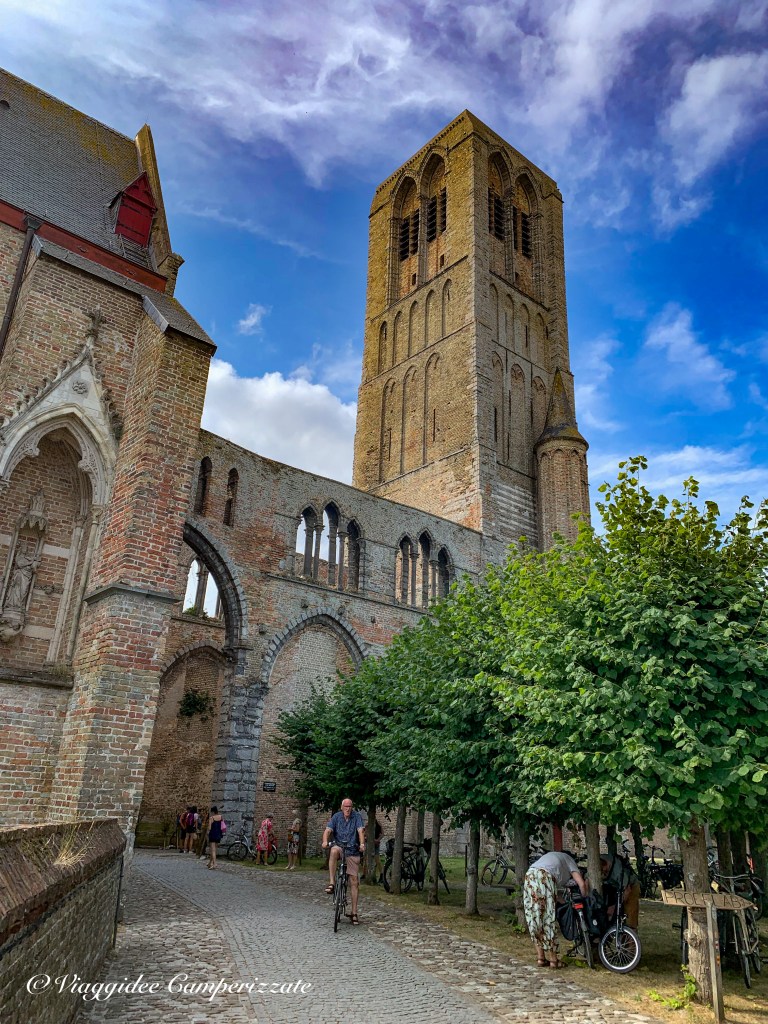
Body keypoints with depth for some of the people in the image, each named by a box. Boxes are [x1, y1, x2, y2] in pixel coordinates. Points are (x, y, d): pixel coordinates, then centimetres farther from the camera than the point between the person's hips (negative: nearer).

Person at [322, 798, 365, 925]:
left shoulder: (356, 817, -2)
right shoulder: (337, 817, 0)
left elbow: (361, 831, -14)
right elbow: (328, 830, -10)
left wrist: (362, 844, -32)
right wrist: (325, 841, -31)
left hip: (352, 852, 0)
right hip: (339, 847, 0)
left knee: (354, 882, -2)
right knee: (334, 850, -37)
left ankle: (354, 913, 10)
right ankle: (331, 883, -31)